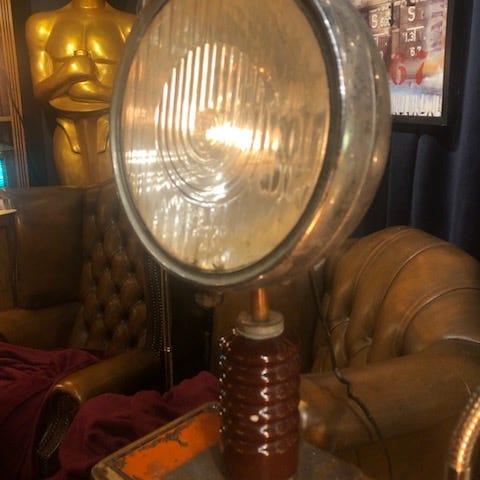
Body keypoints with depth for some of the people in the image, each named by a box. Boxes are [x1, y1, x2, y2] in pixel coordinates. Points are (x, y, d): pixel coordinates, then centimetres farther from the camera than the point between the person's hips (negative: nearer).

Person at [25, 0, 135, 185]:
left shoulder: (128, 25, -3)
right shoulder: (41, 24, 4)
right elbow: (40, 91, 1)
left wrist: (96, 90, -16)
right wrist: (68, 71, -17)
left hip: (114, 130, -2)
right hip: (68, 131, 2)